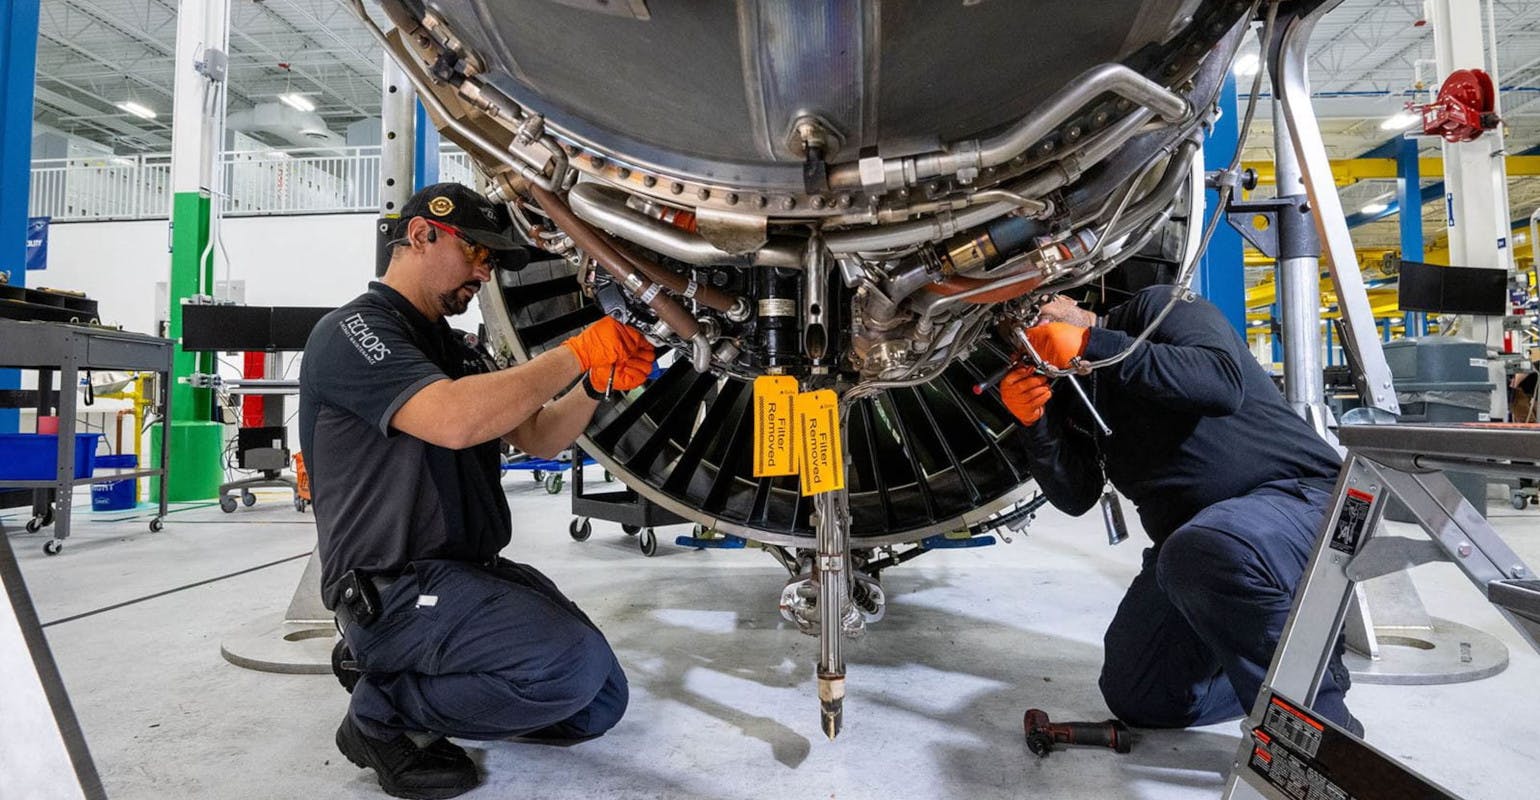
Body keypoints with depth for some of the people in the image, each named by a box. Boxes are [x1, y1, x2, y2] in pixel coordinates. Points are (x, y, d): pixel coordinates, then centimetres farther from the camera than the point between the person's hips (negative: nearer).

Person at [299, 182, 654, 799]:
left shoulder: (451, 348, 19)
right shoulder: (353, 331, -10)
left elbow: (537, 438, 14)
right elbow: (452, 420, -30)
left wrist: (596, 383, -5)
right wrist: (576, 354, -21)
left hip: (470, 570, 9)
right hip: (395, 589, -9)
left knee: (599, 704, 5)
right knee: (572, 663, -28)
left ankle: (385, 663, 16)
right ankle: (382, 710, -3)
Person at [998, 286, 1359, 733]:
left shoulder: (1155, 307, -5)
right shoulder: (1069, 395, 12)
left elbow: (1222, 383, -25)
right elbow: (1076, 497, 1)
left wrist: (1094, 345, -24)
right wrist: (1035, 424, -15)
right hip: (1192, 538, 7)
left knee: (1201, 552, -41)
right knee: (1135, 698, 2)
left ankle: (1319, 720, -16)